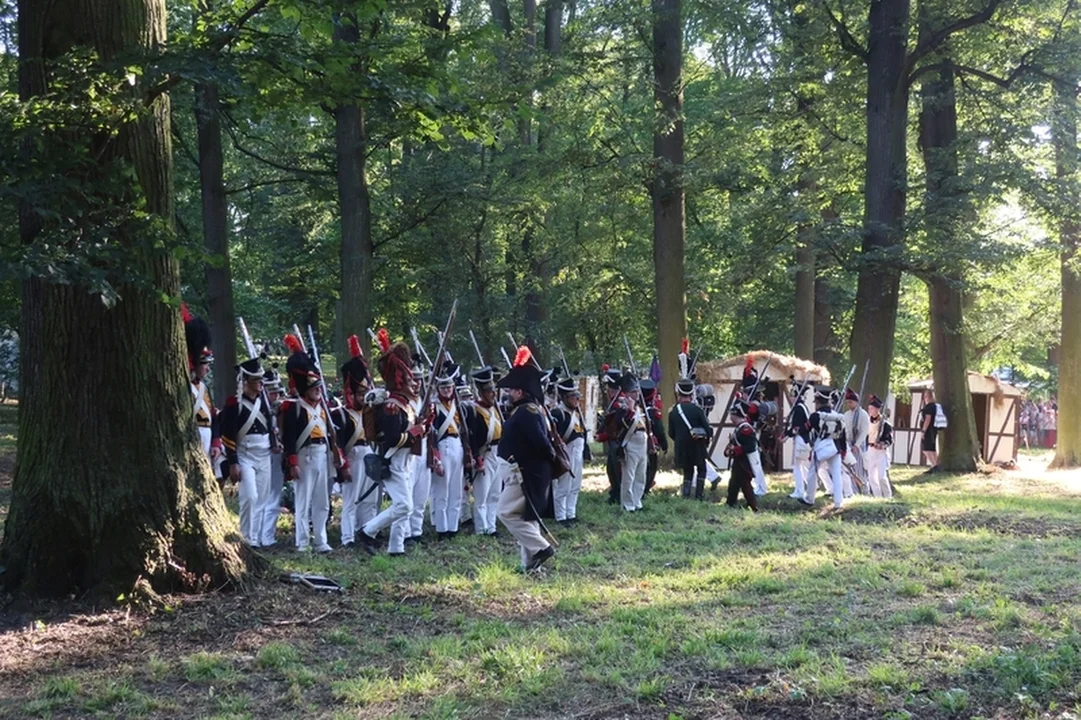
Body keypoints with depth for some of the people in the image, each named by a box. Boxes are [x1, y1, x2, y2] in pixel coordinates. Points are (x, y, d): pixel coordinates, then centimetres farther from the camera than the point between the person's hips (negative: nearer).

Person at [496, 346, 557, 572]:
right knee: (526, 517, 13)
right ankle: (531, 564, 17)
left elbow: (540, 440, -25)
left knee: (507, 513, -5)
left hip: (524, 475, -10)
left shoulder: (525, 413, -20)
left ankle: (541, 547, -6)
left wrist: (551, 456, -10)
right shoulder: (532, 408, 13)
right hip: (528, 473, 10)